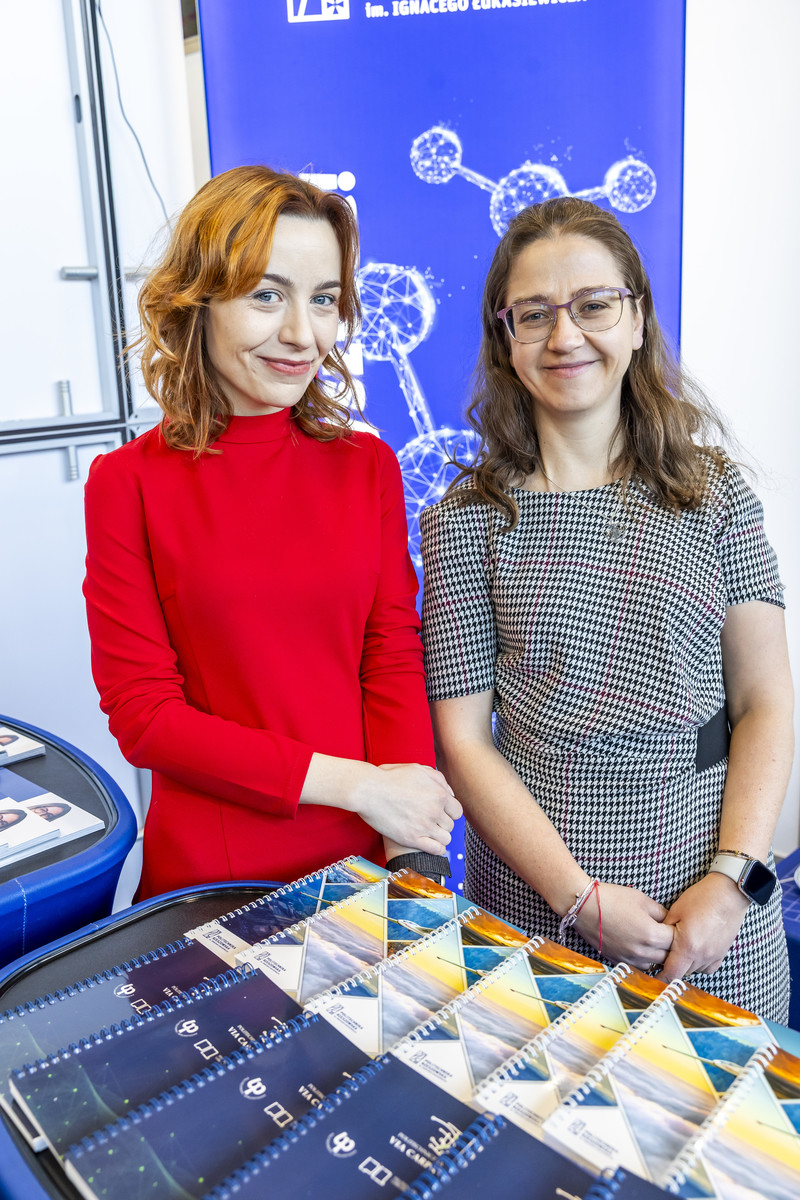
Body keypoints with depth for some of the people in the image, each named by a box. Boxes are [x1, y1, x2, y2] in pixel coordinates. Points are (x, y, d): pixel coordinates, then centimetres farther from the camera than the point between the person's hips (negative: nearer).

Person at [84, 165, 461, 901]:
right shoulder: (127, 482, -8)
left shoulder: (369, 466, -1)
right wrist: (350, 783, -16)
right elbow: (141, 714, -10)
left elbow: (394, 662, -3)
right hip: (207, 875, -2)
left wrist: (407, 848, -16)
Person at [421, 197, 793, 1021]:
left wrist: (732, 880, -12)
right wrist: (582, 897, -13)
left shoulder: (714, 492, 0)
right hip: (536, 905, -1)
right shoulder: (464, 520, -5)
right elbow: (463, 742, -6)